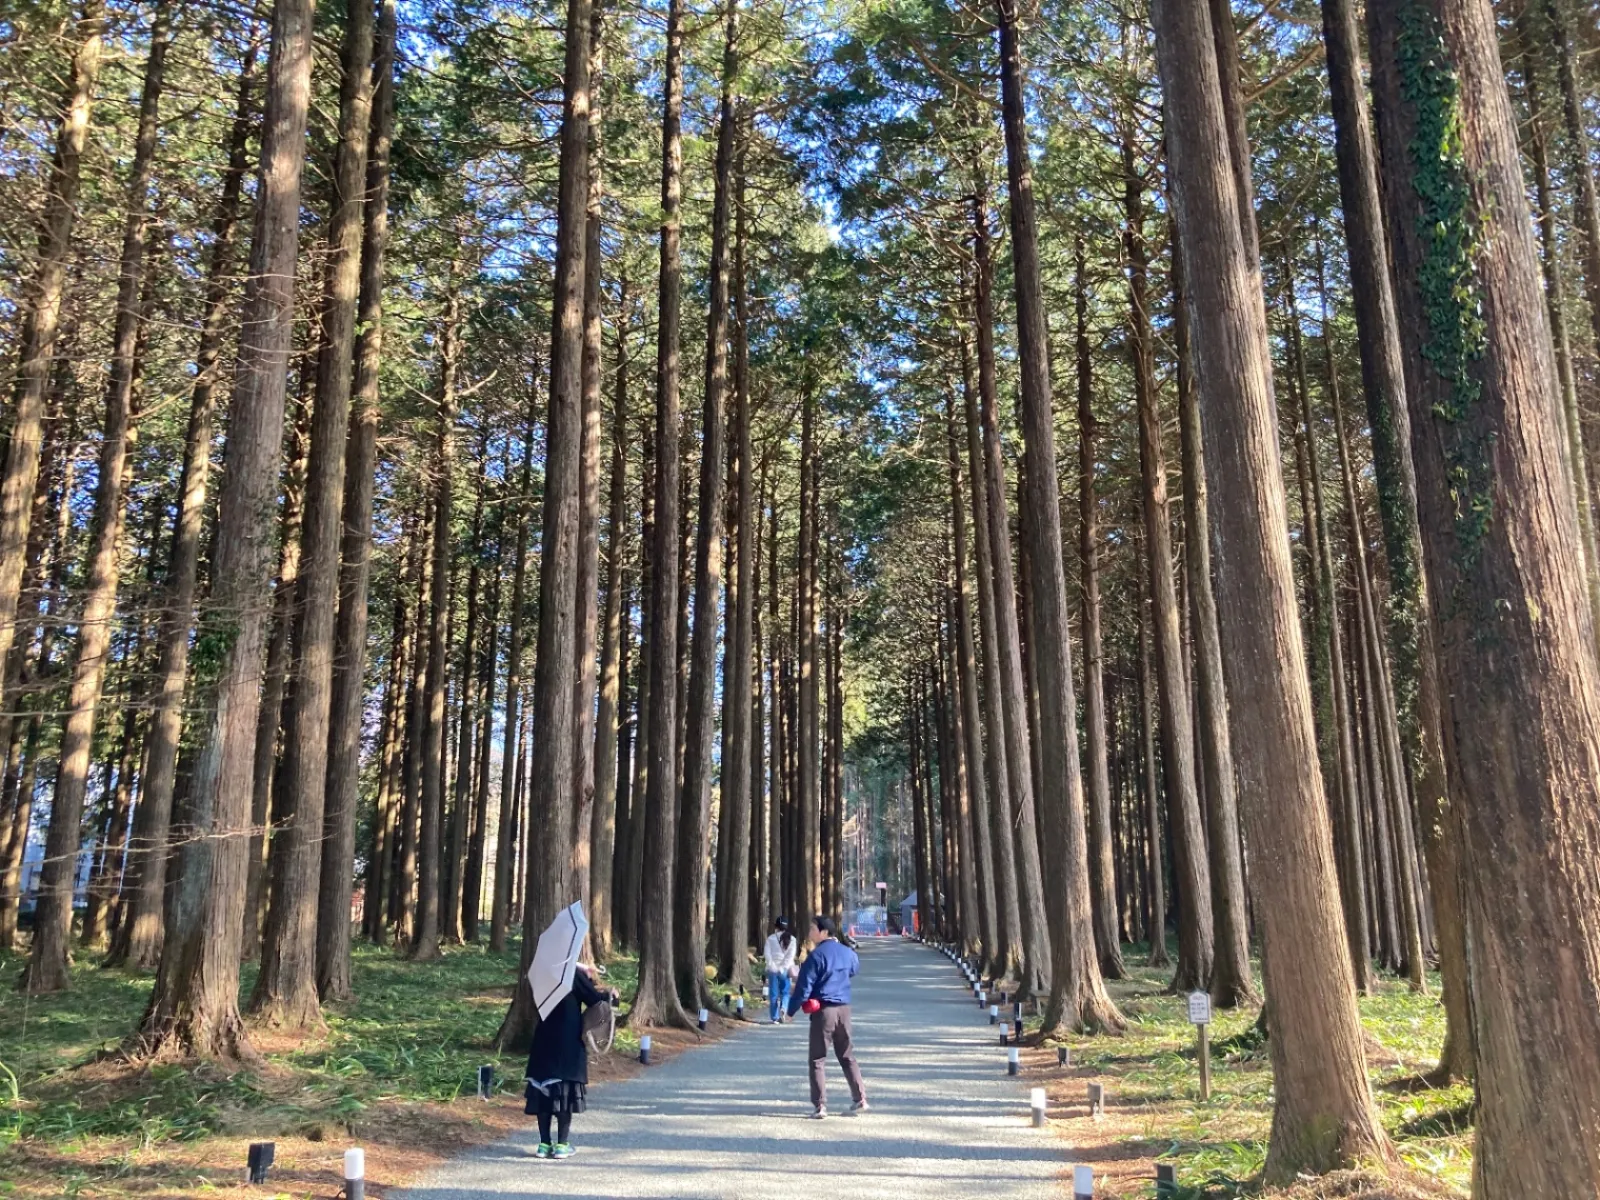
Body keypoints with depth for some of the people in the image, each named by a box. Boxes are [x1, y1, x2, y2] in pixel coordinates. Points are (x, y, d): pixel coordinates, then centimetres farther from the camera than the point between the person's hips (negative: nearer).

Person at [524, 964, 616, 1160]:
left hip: (544, 1041, 5)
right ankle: (562, 1145, 5)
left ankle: (545, 1143, 12)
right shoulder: (573, 975, -13)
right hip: (569, 1044, -5)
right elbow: (595, 999, -10)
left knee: (543, 1090, 10)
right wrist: (610, 996, 9)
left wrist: (581, 972, 19)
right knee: (566, 1091, 3)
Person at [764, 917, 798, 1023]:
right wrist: (783, 968, -8)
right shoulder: (791, 939, 2)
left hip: (773, 970, 0)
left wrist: (774, 968, -9)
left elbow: (768, 954, -7)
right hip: (785, 970, 1)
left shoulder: (771, 938, -1)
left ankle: (775, 1017, 7)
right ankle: (783, 1008, -16)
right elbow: (791, 955, -5)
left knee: (773, 994, 7)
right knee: (785, 992, 11)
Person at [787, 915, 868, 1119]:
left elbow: (804, 986, -14)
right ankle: (860, 1099, 18)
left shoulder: (817, 955, -12)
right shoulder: (847, 952, 7)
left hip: (823, 1010, -6)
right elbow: (856, 968, 30)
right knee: (847, 1056, 18)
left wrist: (792, 1010, -5)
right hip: (844, 1008, 6)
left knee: (818, 1059, 3)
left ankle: (820, 1105, 0)